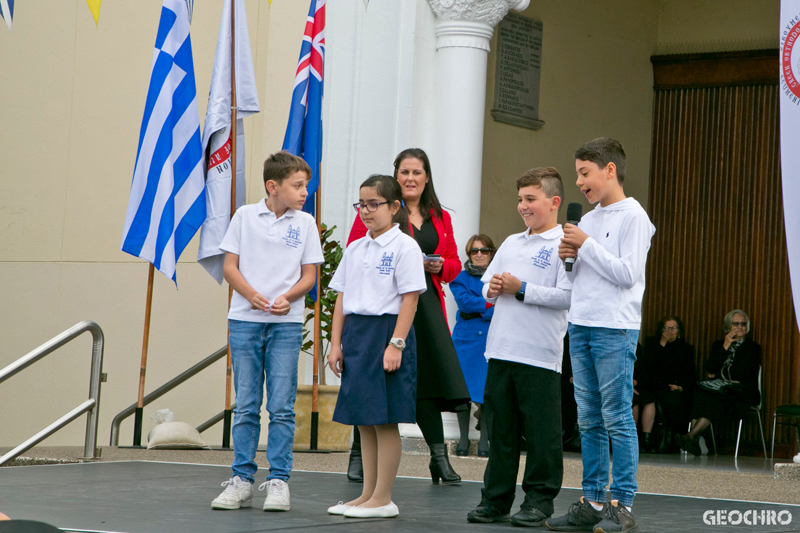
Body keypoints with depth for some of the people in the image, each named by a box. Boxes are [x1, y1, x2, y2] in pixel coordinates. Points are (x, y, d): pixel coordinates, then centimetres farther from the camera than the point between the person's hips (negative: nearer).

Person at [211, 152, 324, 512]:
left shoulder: (305, 223, 3)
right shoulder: (245, 216, 3)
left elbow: (309, 276, 5)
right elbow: (229, 267, 3)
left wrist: (287, 298, -13)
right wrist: (252, 295, -13)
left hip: (286, 324, 0)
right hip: (245, 320, 0)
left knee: (281, 407, -2)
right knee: (245, 406, 5)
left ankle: (278, 481, 4)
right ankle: (242, 480, 11)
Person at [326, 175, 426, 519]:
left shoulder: (404, 247, -7)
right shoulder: (355, 249, 13)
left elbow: (410, 298, -11)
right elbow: (342, 297, 15)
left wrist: (396, 343, -17)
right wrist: (336, 343, 8)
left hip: (385, 330, -7)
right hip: (355, 334, 7)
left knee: (384, 419, -3)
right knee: (362, 420, 10)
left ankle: (383, 498, 2)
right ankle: (367, 494, 17)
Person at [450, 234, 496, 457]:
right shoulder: (461, 278, 11)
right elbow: (463, 300, -5)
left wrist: (478, 311, -10)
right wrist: (490, 304, -8)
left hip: (490, 340, 0)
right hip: (466, 339, 1)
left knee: (487, 389, -6)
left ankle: (484, 440, 1)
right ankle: (464, 438, 6)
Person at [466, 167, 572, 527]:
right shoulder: (511, 243, 17)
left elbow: (568, 295, -16)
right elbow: (486, 283, 22)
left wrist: (521, 289, -14)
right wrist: (492, 289, -1)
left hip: (540, 355, -7)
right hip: (501, 350, 7)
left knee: (541, 432, 0)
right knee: (501, 429, 11)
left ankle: (539, 500, 10)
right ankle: (496, 500, 18)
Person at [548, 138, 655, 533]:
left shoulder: (633, 216, -6)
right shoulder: (588, 220, 16)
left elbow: (628, 274, -15)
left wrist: (586, 245, -12)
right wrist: (571, 256, 2)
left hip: (616, 330, -8)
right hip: (581, 326, 8)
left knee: (617, 418, -7)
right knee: (588, 420, 9)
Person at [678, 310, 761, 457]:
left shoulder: (753, 348, 11)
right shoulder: (718, 345, 21)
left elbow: (742, 371, -4)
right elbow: (710, 369, 4)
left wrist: (717, 375, 2)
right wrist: (725, 347, -1)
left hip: (742, 393, -3)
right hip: (720, 389, 3)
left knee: (711, 398, -35)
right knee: (701, 393, -34)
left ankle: (692, 435, -41)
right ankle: (694, 439, -42)